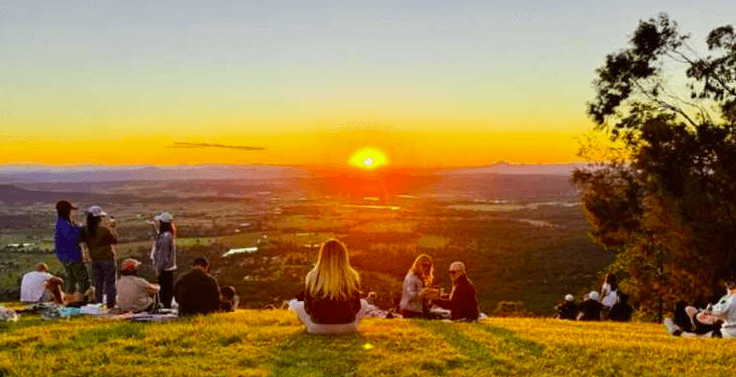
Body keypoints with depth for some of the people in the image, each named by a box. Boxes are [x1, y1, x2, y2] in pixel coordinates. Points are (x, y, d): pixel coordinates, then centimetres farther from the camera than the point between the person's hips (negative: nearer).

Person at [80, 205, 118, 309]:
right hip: (107, 259, -5)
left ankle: (98, 303, 18)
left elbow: (83, 242, 12)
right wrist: (112, 229, 0)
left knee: (98, 283, 15)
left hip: (94, 260, 5)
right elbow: (115, 240, -10)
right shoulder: (104, 230, -19)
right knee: (110, 283, 4)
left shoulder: (85, 230, -3)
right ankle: (110, 303, 5)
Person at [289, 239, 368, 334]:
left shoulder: (312, 277, -15)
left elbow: (308, 309, -5)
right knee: (364, 303, 27)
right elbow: (356, 308, -3)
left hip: (318, 328, 0)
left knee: (293, 304, 22)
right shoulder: (352, 277, -14)